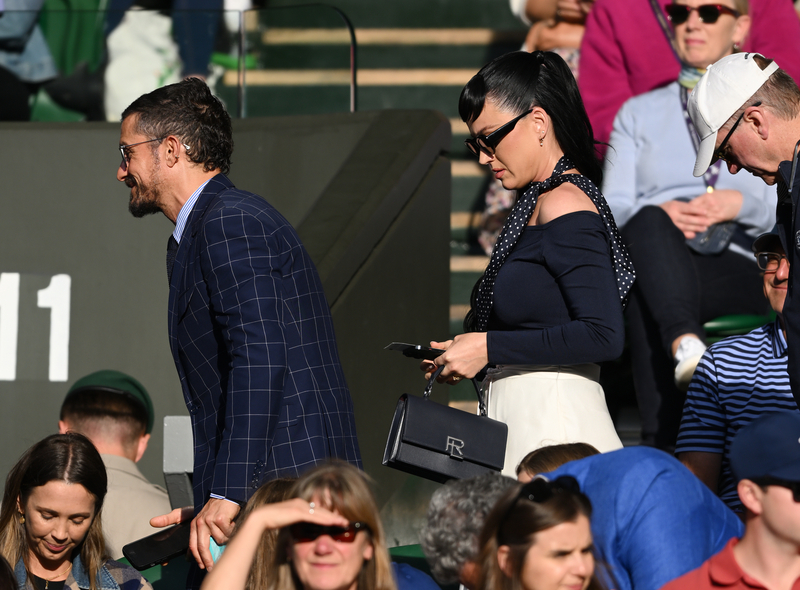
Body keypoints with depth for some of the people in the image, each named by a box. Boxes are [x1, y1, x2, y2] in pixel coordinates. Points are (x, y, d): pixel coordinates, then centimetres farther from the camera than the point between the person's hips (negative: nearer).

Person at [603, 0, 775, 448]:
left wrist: (742, 205, -15)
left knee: (648, 296, -38)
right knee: (649, 222, -38)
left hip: (739, 271, -2)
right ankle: (685, 343, -62)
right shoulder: (639, 113, 28)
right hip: (652, 259, 2)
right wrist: (659, 215, -10)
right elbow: (611, 209, 14)